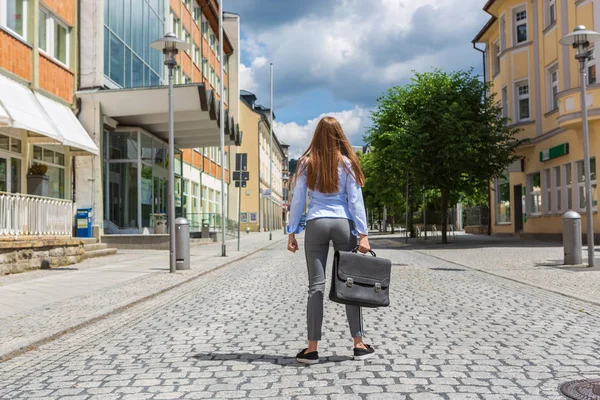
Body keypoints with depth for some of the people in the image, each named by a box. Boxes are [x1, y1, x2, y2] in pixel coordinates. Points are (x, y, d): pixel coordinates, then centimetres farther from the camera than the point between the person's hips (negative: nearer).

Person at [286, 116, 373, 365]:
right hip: (343, 223, 0)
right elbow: (356, 200, -1)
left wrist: (292, 232, 8)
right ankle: (359, 345, 12)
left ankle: (312, 349, 2)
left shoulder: (307, 162, 2)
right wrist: (363, 234, 0)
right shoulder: (346, 162, 2)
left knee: (316, 285, 1)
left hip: (316, 224, 0)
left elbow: (297, 200, 2)